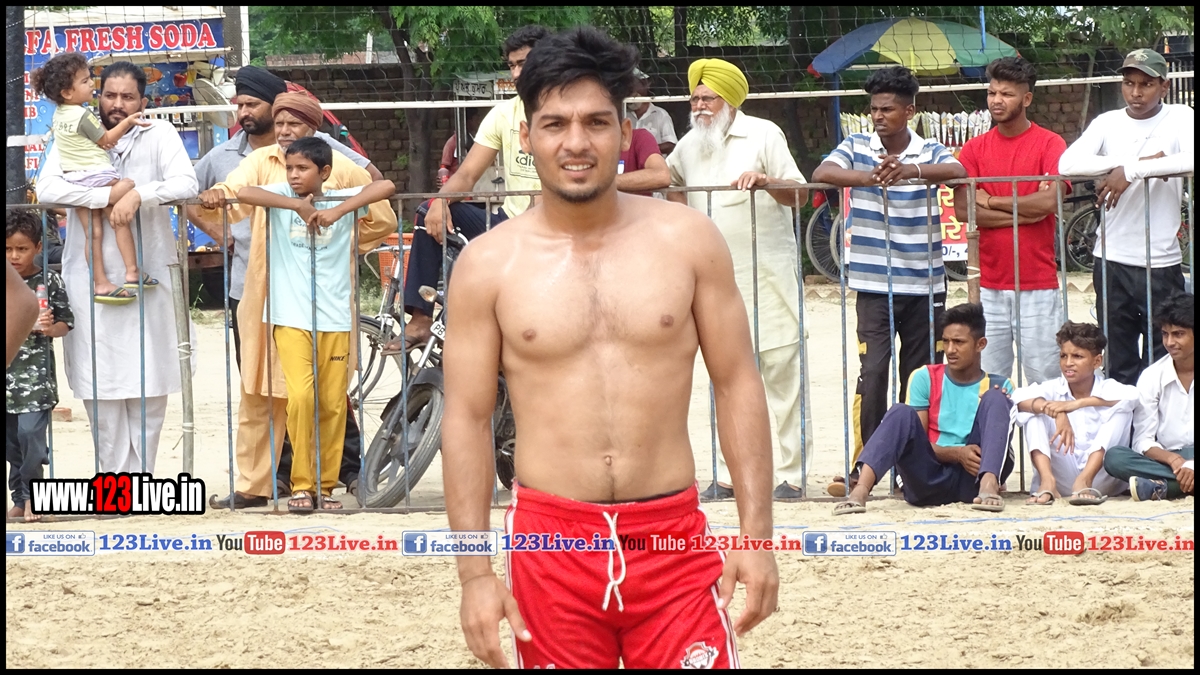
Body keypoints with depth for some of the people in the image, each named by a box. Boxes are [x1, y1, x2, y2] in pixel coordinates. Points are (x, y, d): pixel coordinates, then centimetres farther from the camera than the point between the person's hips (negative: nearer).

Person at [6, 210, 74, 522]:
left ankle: (30, 495, -1)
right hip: (7, 373, 4)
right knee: (11, 439, 7)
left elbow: (65, 323, -1)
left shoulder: (49, 282, -4)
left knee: (30, 432, -13)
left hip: (36, 371, -4)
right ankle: (20, 498, 16)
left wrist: (50, 328, -18)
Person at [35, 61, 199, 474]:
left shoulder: (159, 134, 3)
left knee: (150, 387, 3)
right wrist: (111, 196, -21)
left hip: (148, 276, 0)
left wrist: (138, 194, -25)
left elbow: (186, 183, -10)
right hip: (91, 279, 0)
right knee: (99, 386, 0)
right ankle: (115, 476, 9)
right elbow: (46, 188, -14)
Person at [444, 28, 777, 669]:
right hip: (551, 538, 0)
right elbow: (467, 419, 2)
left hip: (673, 538, 0)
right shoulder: (489, 263, 0)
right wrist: (475, 572, -4)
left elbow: (738, 384, 5)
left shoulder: (687, 240, 2)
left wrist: (756, 535, -1)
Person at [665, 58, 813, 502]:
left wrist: (767, 182, -26)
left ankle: (792, 474, -3)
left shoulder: (763, 135, -1)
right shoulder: (690, 145, 12)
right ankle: (728, 476, 10)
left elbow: (800, 196, -7)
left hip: (768, 274, -5)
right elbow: (670, 181, 34)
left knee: (782, 372, -6)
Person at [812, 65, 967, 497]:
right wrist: (868, 178, -35)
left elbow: (957, 171, -21)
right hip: (875, 286, -1)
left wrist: (912, 170, -41)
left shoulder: (930, 152, 1)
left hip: (925, 285, 1)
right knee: (872, 373, -10)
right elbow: (821, 173, -16)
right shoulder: (857, 148, 3)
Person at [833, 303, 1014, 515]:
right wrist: (957, 453, -15)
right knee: (902, 413, -24)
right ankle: (859, 491, -47)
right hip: (930, 479, 0)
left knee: (996, 400, -19)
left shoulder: (998, 386, 12)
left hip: (974, 480, 0)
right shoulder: (925, 378, 11)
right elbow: (915, 440, 3)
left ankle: (989, 486, -43)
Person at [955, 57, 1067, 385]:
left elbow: (1050, 201, -15)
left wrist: (991, 201, -6)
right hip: (989, 285, 3)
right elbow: (963, 209, -4)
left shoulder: (1050, 144, 0)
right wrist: (1025, 211, -9)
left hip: (1038, 284, -3)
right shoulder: (975, 149, 8)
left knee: (1046, 380, -2)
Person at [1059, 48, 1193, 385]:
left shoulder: (1179, 119, -1)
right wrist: (1140, 162, -17)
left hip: (1162, 262, -3)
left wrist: (1129, 172, -24)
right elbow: (1068, 164, -12)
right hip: (1112, 261, 3)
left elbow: (1191, 160, -22)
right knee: (1119, 367, 7)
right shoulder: (1108, 123, 6)